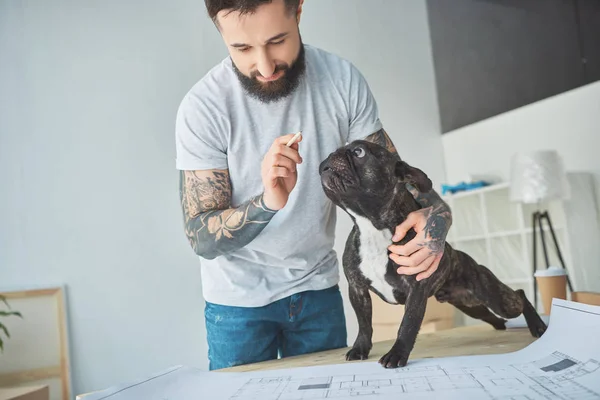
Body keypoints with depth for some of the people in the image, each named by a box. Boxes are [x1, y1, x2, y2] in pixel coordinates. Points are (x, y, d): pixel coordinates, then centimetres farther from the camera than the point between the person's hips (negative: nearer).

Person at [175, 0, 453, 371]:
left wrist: (436, 212, -28)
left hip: (318, 287, 3)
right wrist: (267, 202, -40)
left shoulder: (343, 79, -13)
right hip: (239, 298, -2)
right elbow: (202, 238, -20)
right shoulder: (203, 107, -21)